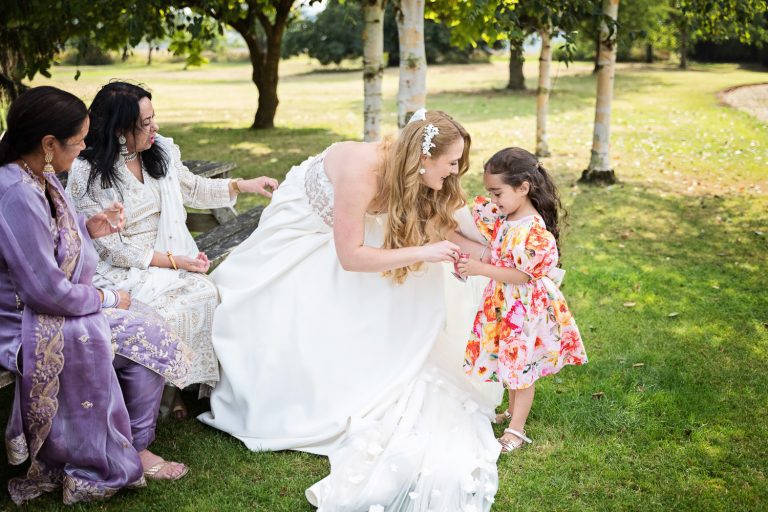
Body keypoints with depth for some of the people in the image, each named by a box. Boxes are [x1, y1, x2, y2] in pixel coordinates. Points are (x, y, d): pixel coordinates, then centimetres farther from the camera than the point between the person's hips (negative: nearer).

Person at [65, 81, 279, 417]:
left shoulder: (160, 150, 2)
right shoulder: (87, 174, -14)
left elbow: (193, 190, 22)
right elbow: (110, 247, -14)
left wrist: (245, 185, 14)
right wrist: (173, 261, -17)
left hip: (168, 255, 5)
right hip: (118, 270, -5)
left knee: (206, 293, -23)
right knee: (166, 309, -30)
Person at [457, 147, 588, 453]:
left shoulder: (535, 232, -26)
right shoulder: (501, 217, 0)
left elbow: (521, 276, -24)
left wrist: (480, 269, -28)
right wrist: (470, 264, -9)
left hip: (525, 309, -8)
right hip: (503, 305, 8)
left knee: (522, 366, 5)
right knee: (510, 362, 22)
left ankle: (516, 430, 16)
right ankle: (514, 411, 41)